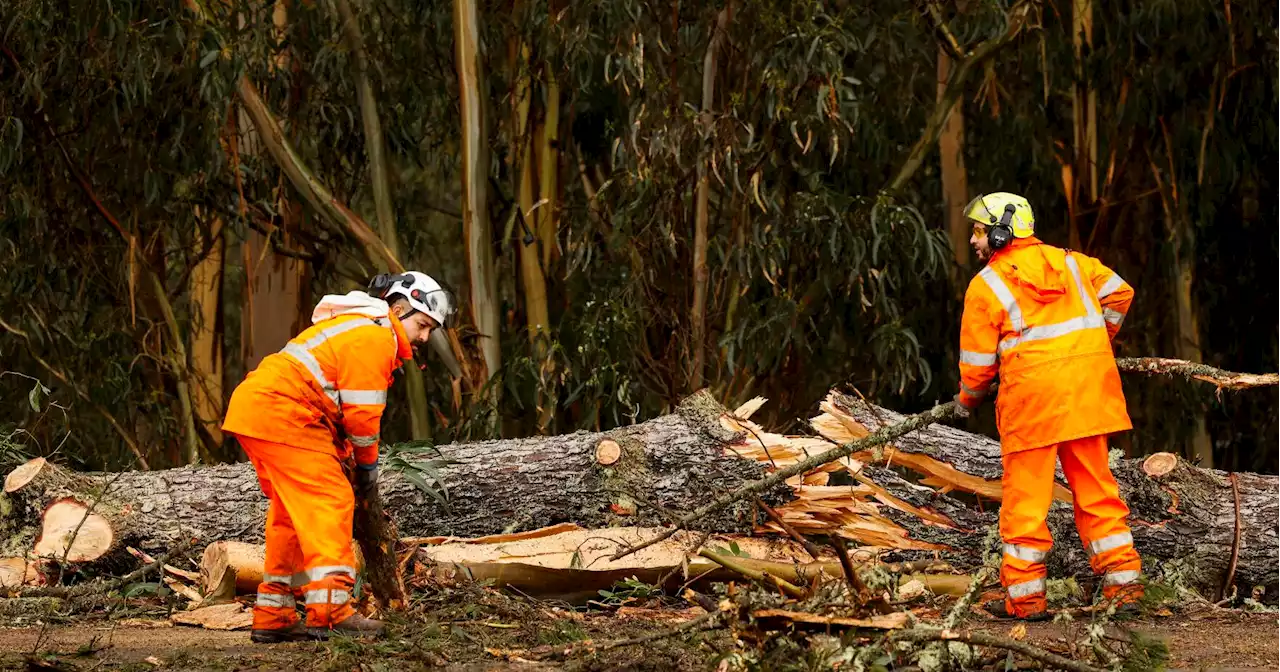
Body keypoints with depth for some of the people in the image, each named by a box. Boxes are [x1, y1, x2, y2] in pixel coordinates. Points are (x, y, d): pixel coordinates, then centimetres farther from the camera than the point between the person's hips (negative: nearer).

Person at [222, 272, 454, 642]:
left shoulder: (354, 327, 24)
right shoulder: (376, 337, -10)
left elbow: (346, 404, 26)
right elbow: (362, 411, -11)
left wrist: (343, 454, 18)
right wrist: (368, 462, 2)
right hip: (283, 415, -11)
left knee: (293, 512, 15)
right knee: (329, 501, -13)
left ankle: (272, 618, 18)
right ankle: (330, 611, -21)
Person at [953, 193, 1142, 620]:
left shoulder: (986, 285, 0)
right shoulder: (1067, 262, 13)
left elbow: (977, 360, 2)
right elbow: (1117, 292, 12)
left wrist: (967, 400, 21)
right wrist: (1094, 344, 24)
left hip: (1032, 393, -5)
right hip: (1088, 390, 5)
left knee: (1026, 497, 2)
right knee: (1095, 488, 12)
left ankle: (1025, 595, 3)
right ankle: (1123, 581, 11)